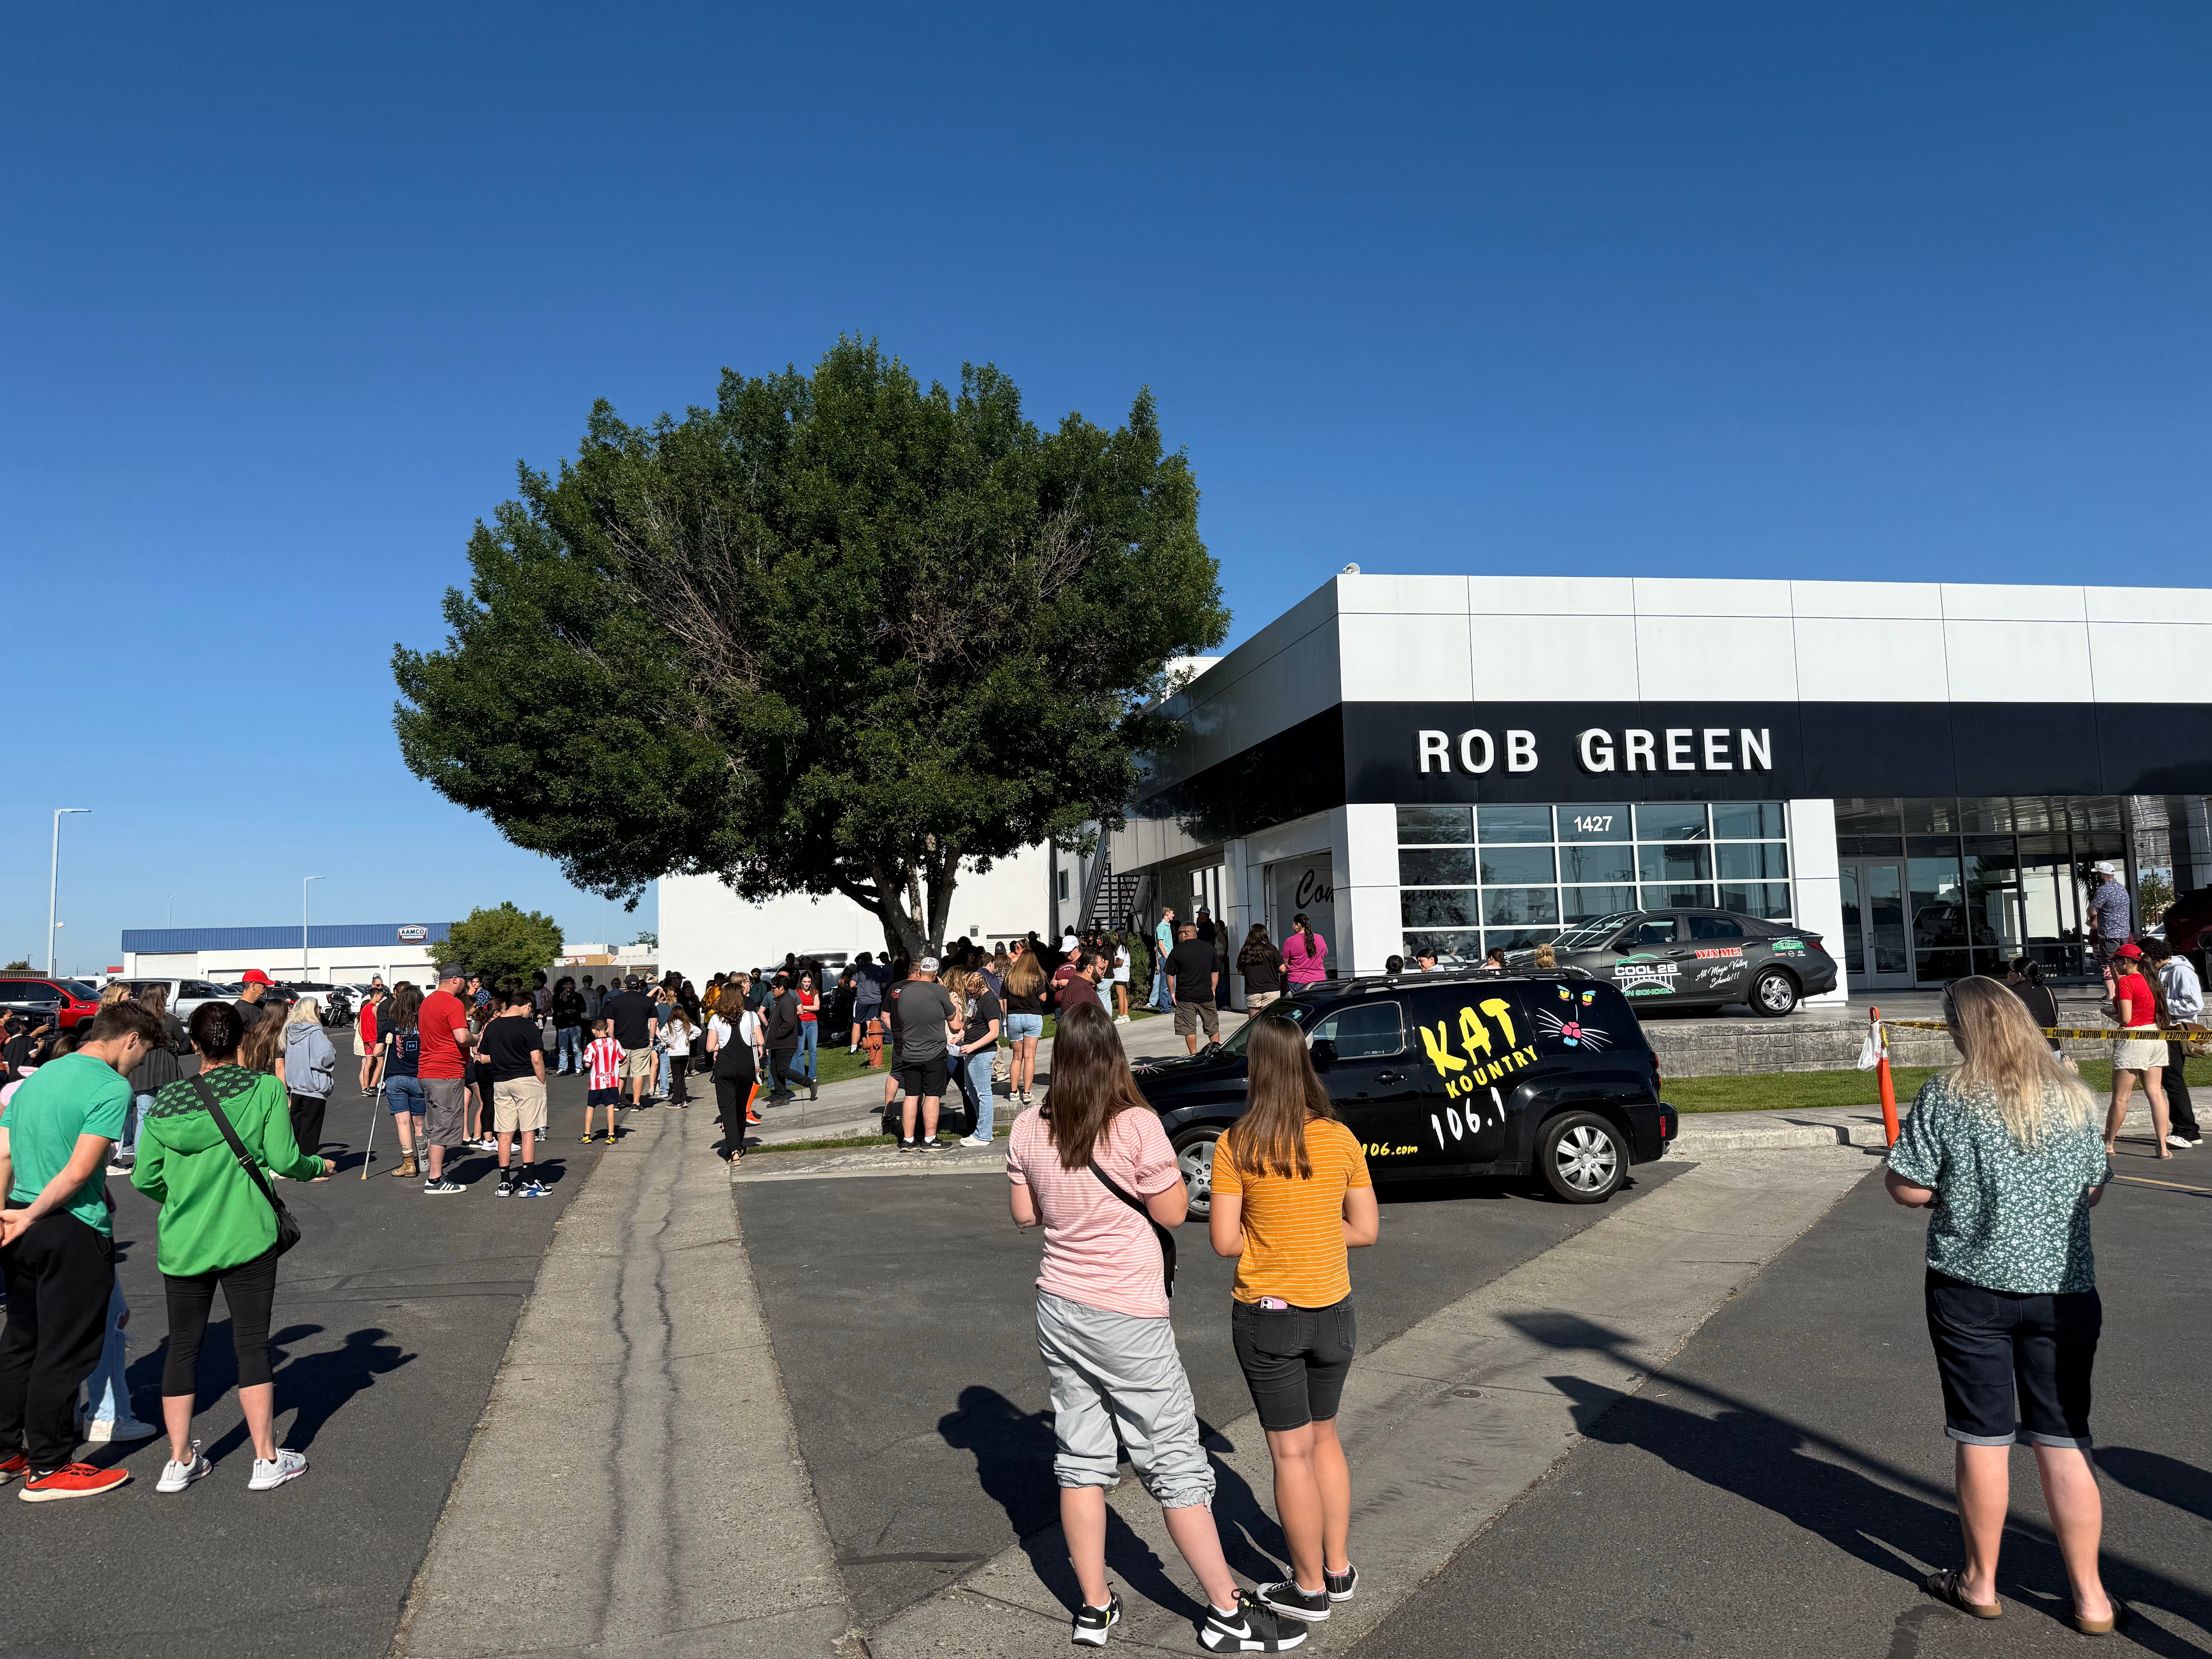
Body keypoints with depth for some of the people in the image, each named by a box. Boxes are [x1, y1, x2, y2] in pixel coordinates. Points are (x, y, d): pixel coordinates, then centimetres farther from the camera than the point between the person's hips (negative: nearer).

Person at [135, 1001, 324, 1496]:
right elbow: (285, 1160, -12)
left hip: (182, 1245, 3)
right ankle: (267, 1460, 10)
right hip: (246, 1238, -2)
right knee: (251, 1344, 5)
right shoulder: (264, 1089, -9)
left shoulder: (167, 1102, 0)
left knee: (183, 1346, 13)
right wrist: (319, 1166, 9)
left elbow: (144, 1178, 3)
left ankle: (180, 1461, 18)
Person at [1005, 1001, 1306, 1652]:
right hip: (1128, 1317, -5)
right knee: (1176, 1464, 5)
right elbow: (1173, 1213, -11)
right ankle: (1228, 1613, 16)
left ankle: (1095, 1607, 25)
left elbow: (1024, 1214, 6)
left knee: (1081, 1458, 15)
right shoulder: (1136, 1127, -19)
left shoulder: (1028, 1130, -4)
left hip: (1061, 1308, 5)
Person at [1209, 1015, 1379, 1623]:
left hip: (1265, 1315, -4)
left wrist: (1261, 1235, 4)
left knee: (1292, 1452, 9)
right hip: (1331, 1310, 4)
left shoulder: (1237, 1145, -15)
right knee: (1324, 1438, 23)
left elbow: (1224, 1240, -15)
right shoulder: (1341, 1139, -6)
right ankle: (1339, 1568, 31)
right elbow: (1366, 1230, -1)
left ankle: (1311, 1588, 20)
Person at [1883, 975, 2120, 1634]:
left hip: (1971, 1288, -3)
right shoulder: (2074, 1098, 1)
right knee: (2065, 1442, 10)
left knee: (1982, 1437, 8)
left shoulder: (1947, 1097, -12)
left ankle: (1980, 1582, 22)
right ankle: (2090, 1598, 17)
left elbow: (1906, 1187, -10)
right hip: (2062, 1288, 3)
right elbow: (2095, 1189, 12)